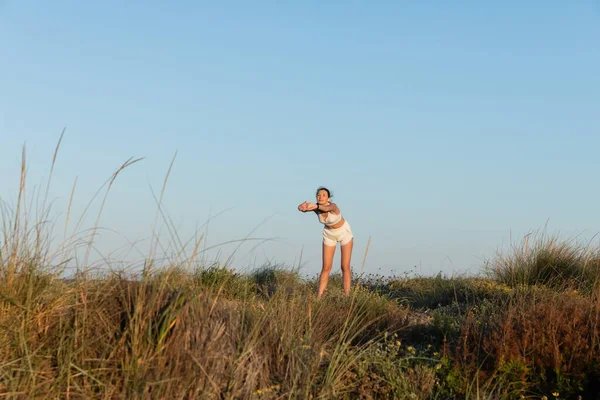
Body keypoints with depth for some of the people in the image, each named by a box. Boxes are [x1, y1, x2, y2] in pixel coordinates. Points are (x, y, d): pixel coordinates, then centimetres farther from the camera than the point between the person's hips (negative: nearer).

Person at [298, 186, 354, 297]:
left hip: (345, 233, -3)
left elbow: (326, 208, -59)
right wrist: (303, 207, -69)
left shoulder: (333, 206, -34)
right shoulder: (315, 207, -22)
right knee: (326, 268, -2)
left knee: (345, 267, -7)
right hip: (329, 234, 3)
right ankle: (318, 297, 0)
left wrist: (316, 206, -80)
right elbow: (302, 208, -44)